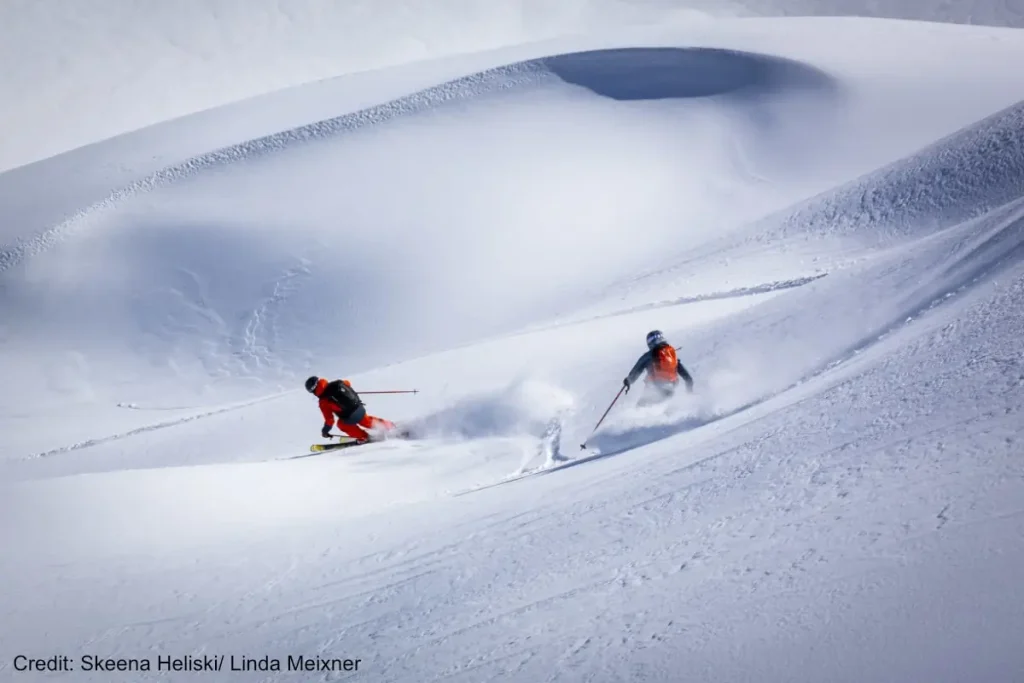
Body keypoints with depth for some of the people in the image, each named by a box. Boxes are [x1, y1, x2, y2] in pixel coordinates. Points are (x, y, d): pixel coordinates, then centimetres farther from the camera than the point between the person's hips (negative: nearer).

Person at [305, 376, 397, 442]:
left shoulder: (324, 401, -11)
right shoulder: (337, 383, 0)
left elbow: (329, 420, -8)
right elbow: (347, 383, 24)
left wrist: (325, 431, 9)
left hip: (350, 418, -5)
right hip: (360, 408, 5)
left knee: (342, 424, 29)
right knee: (365, 421, 35)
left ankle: (364, 437, 29)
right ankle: (388, 426, 38)